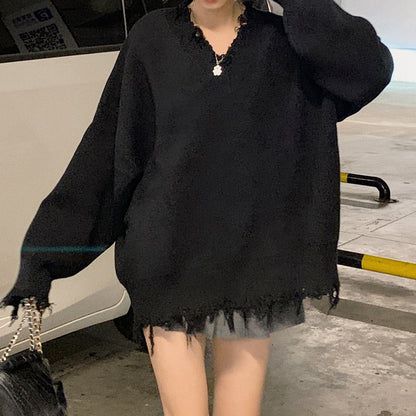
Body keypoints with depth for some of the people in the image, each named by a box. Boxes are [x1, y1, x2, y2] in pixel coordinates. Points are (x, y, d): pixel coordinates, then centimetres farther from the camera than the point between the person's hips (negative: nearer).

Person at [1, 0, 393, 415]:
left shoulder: (282, 42, 0)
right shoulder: (152, 39, 0)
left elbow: (370, 69, -15)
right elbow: (104, 148, 0)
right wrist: (41, 257, -2)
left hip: (253, 266, 1)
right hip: (168, 266, 0)